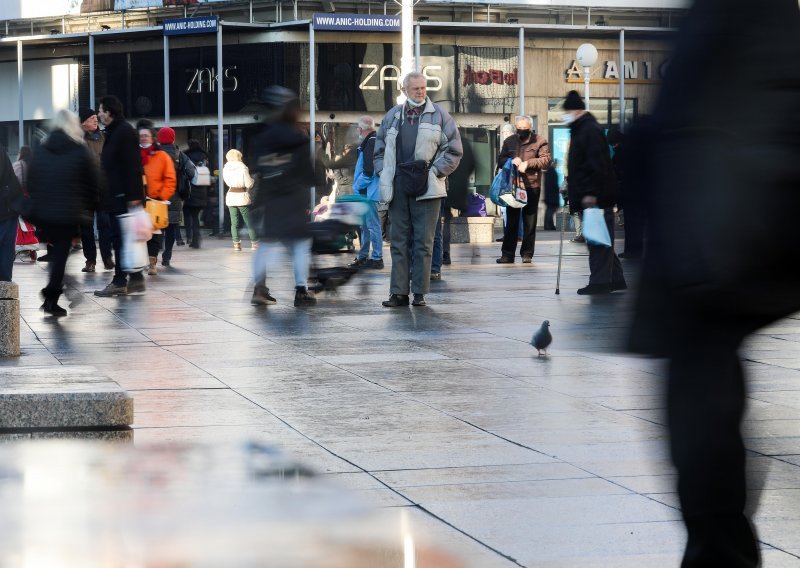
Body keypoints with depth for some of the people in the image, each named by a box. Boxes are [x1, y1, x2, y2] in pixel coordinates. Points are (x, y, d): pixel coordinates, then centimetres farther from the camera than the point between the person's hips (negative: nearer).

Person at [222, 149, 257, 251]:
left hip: (230, 196, 3)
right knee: (248, 221, 5)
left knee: (234, 222, 8)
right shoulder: (243, 168, -12)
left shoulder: (225, 169, 0)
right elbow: (249, 184, -9)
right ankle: (254, 243, 5)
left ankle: (236, 243, 5)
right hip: (242, 196, -3)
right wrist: (252, 180, 10)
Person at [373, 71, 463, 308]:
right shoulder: (392, 117, 14)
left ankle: (420, 292, 3)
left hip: (426, 188, -3)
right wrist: (383, 173, 7)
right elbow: (380, 149, 21)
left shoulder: (439, 116, 4)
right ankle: (399, 292, 6)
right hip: (398, 187, 3)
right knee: (399, 241, 4)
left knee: (423, 242, -1)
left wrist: (434, 171, -5)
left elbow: (454, 151, 3)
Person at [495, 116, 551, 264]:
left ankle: (527, 254, 10)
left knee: (530, 222, 3)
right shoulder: (509, 141, 11)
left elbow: (546, 161, -9)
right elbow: (500, 160, 12)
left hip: (532, 187, -3)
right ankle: (508, 254, 8)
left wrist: (528, 163, -18)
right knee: (511, 222, 5)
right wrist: (511, 161, -9)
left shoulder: (540, 141, -1)